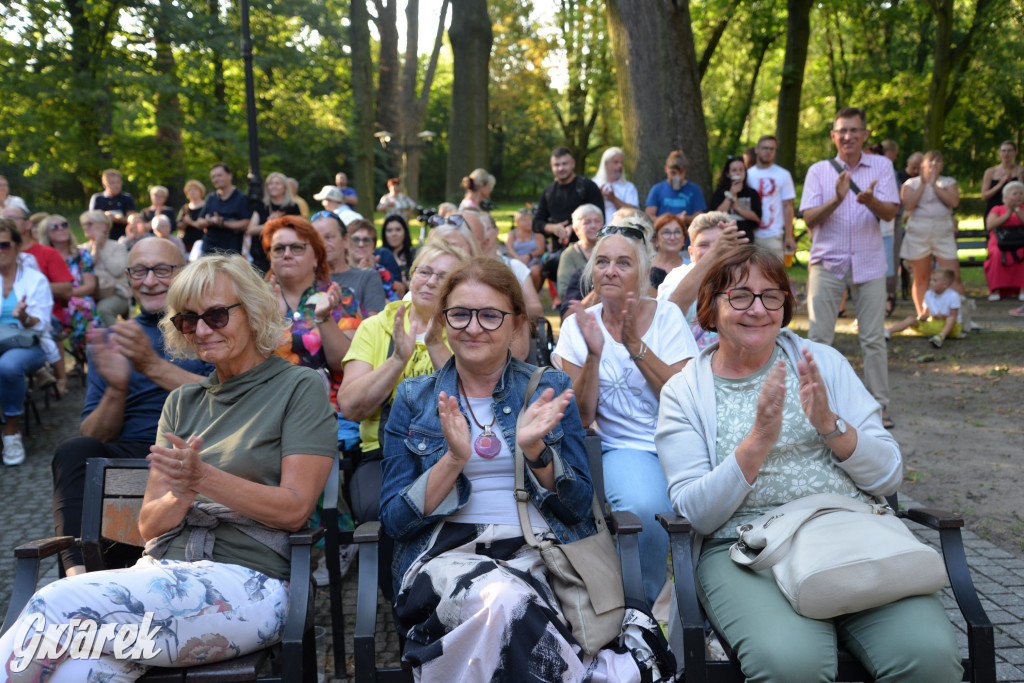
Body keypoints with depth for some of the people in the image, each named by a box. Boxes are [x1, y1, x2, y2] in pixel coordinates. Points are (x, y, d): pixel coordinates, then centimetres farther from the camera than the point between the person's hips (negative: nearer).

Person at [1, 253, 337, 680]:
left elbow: (295, 509, -6)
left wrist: (203, 478, -16)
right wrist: (180, 496, -8)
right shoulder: (183, 401, 21)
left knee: (58, 604, -26)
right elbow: (149, 525, 15)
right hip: (163, 570, 5)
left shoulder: (299, 387, 3)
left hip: (248, 579, -4)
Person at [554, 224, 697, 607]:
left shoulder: (667, 316, 3)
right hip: (626, 447, -1)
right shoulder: (579, 325, 5)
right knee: (645, 506, -34)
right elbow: (581, 417, -2)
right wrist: (594, 354, -16)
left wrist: (634, 344, -17)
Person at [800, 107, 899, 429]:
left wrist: (870, 200, -26)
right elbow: (809, 218, -4)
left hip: (869, 263, 0)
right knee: (819, 336, -1)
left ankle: (878, 406, 12)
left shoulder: (881, 166, 6)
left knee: (873, 338, 2)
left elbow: (890, 213, -4)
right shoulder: (818, 171, 4)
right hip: (827, 262, 0)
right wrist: (837, 199, -21)